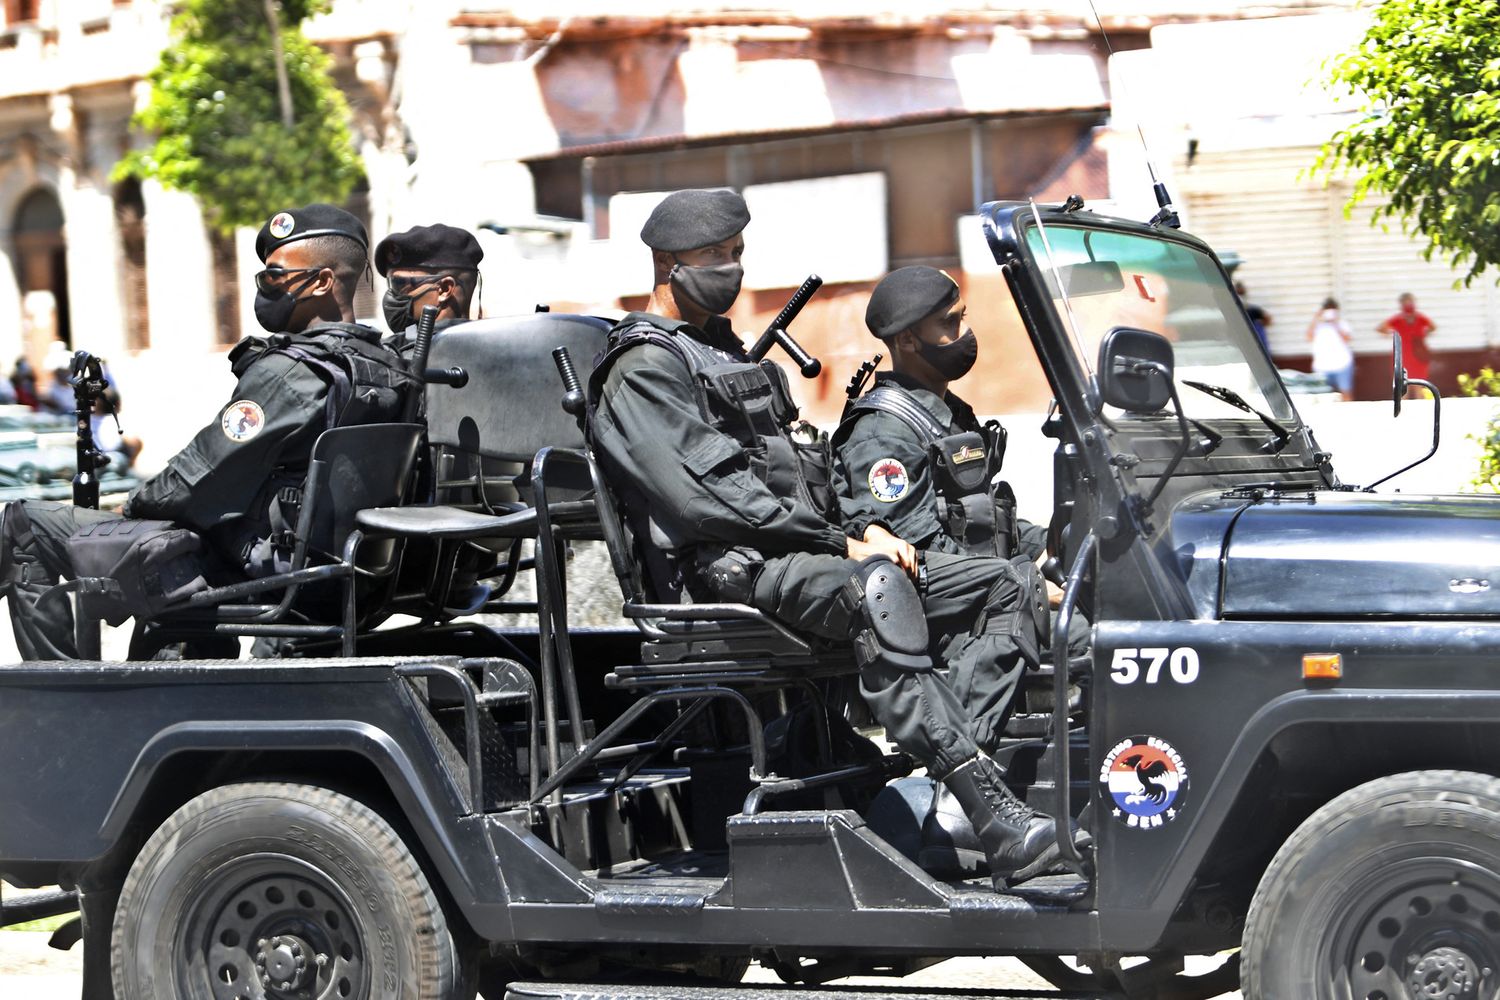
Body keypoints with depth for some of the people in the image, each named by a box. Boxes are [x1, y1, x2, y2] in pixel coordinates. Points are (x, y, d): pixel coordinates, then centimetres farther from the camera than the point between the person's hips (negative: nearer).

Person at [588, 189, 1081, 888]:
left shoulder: (722, 352, 28)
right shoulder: (642, 372, -3)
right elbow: (707, 496, -15)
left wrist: (864, 529, 7)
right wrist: (842, 544, -14)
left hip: (797, 548, 10)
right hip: (732, 568, -10)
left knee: (999, 587, -4)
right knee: (878, 587, -39)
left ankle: (958, 757, -26)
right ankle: (989, 810, -48)